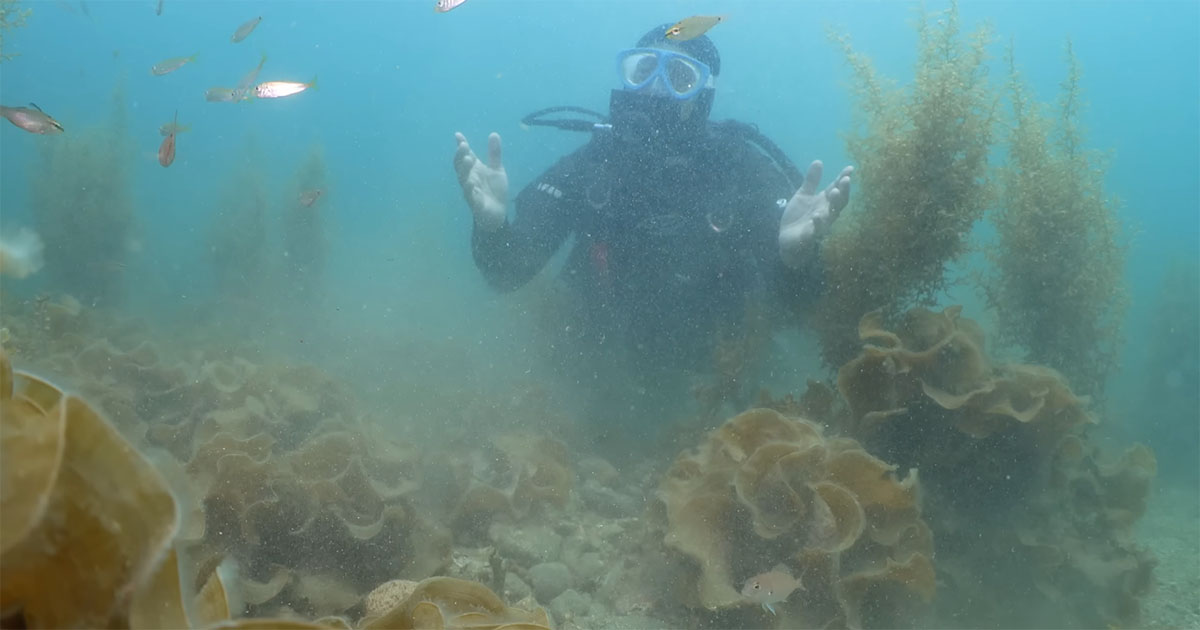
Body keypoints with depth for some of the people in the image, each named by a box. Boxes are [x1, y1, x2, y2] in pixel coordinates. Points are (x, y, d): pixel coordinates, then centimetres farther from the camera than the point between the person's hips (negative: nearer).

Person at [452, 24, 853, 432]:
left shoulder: (744, 165, -18)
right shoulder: (591, 162, -16)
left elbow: (791, 295, -28)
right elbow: (508, 271, -22)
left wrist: (795, 253, -52)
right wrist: (493, 224, -45)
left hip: (717, 378, -1)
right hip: (610, 372, 1)